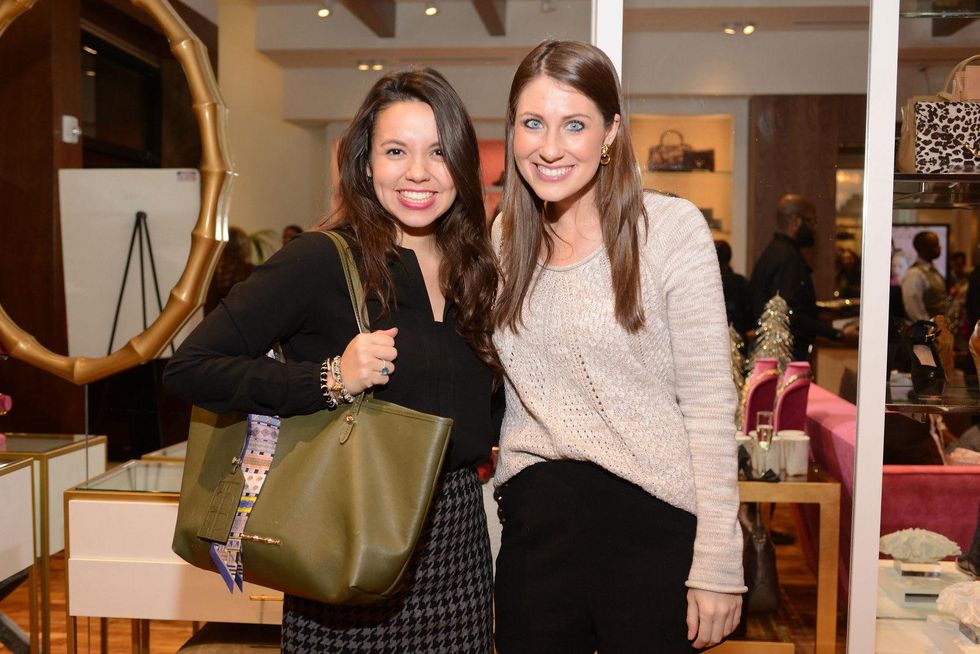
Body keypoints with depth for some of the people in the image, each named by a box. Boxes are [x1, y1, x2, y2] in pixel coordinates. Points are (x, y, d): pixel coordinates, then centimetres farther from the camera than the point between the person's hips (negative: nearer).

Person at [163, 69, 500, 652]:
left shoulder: (471, 268, 6)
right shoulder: (323, 260, -12)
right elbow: (190, 369, -16)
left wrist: (483, 437, 0)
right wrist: (329, 380, -24)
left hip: (458, 534, 6)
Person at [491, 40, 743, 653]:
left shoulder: (671, 228, -10)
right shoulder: (506, 237, 6)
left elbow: (710, 404, -11)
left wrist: (718, 563, -12)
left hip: (652, 521, -4)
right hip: (533, 520, 5)